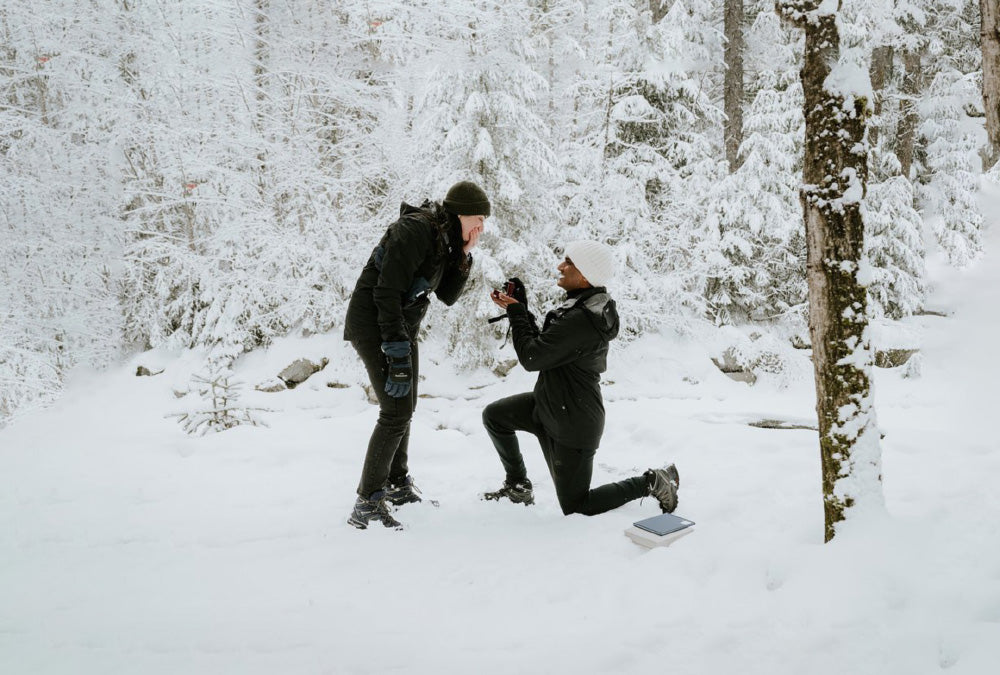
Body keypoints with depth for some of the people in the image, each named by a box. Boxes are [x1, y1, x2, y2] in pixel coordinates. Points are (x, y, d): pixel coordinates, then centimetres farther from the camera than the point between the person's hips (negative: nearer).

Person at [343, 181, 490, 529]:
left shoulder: (446, 239, 6)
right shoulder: (415, 230, -23)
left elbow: (447, 296, 10)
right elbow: (386, 292, -27)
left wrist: (464, 256, -5)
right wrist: (397, 353, -28)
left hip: (404, 327, 10)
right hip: (373, 325, -10)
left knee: (405, 408, 17)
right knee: (396, 411, -14)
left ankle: (398, 484, 34)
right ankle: (367, 503, -8)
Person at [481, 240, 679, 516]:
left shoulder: (580, 320, -32)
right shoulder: (592, 306, 0)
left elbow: (531, 357, -24)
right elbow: (543, 344, 10)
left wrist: (516, 312, -12)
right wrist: (520, 308, 2)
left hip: (572, 425, -10)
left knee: (575, 508, 4)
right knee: (494, 415, 15)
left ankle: (652, 482, 10)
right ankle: (518, 487, 27)